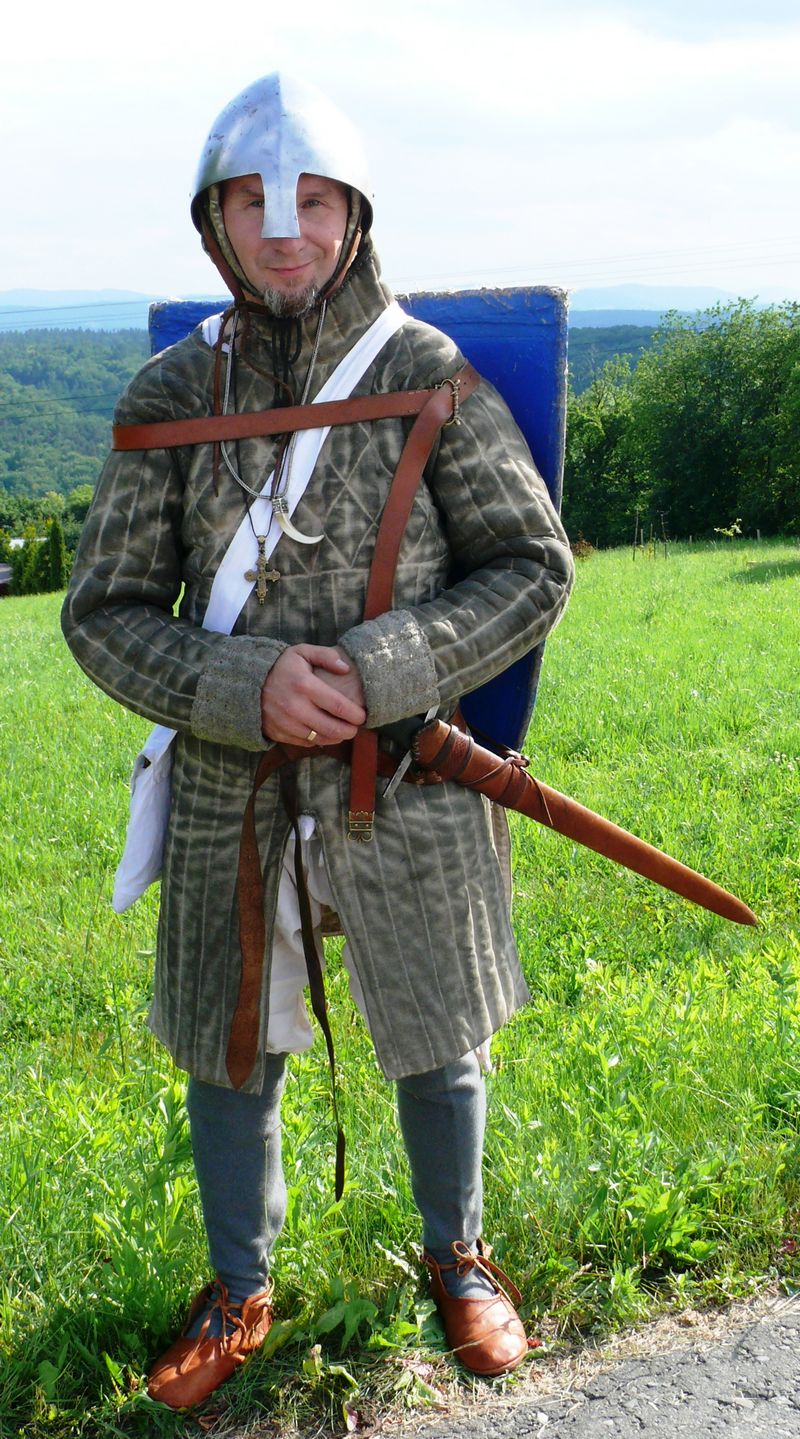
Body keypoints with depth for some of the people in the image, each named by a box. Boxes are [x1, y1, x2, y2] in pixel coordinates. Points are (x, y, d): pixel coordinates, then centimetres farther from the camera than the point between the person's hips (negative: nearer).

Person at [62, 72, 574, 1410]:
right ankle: (238, 1292, 40)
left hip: (404, 787, -1)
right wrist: (249, 687, -21)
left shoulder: (429, 377, -8)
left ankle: (456, 1257, 43)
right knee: (226, 1052, 15)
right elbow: (104, 615, -3)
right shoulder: (171, 394, -3)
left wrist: (376, 672, -20)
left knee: (437, 1047, 15)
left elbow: (534, 568, -6)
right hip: (230, 788, 2)